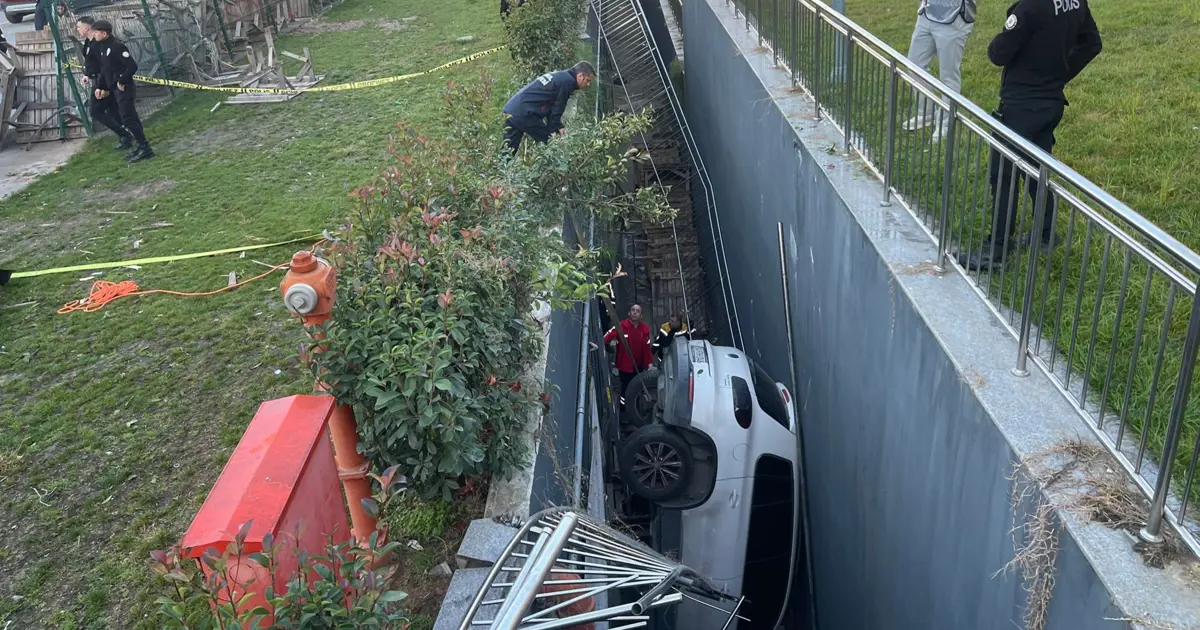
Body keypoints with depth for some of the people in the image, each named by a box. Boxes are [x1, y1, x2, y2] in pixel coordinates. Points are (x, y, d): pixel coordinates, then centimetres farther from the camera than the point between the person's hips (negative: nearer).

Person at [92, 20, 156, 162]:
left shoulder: (117, 46, -16)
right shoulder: (102, 48, 13)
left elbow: (132, 66, -23)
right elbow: (104, 70, 19)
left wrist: (122, 82, -18)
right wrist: (101, 87, 14)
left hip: (125, 89, -9)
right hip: (116, 89, 9)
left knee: (128, 119, -11)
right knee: (130, 118, 12)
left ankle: (145, 149, -9)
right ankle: (141, 146, 17)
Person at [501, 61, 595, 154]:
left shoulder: (558, 76, 22)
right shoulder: (568, 81, -7)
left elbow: (552, 107, 23)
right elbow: (557, 109, -5)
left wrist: (558, 126, 17)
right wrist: (553, 130, 4)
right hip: (524, 114, -10)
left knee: (507, 153, 9)